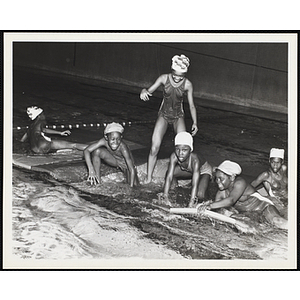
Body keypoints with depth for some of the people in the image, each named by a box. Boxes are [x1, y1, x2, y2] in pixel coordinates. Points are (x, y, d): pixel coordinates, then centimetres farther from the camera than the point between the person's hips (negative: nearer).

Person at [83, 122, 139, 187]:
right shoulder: (104, 141, -32)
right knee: (97, 151, -24)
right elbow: (86, 151, -33)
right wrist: (91, 170, -43)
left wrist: (131, 187, -42)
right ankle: (97, 179, -11)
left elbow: (132, 170, -36)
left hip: (126, 163, -2)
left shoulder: (122, 147, -38)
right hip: (114, 160, 2)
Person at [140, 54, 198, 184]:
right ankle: (148, 179, 1)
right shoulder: (164, 78, -15)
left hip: (178, 116, 0)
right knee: (154, 148, -9)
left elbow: (191, 106, -6)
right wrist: (144, 91, -33)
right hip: (164, 115, 0)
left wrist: (195, 122, -15)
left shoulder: (187, 84, -16)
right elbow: (149, 91, -9)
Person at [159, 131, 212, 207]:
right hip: (188, 170, 4)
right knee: (170, 172, -22)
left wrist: (191, 204, -50)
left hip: (204, 170, -4)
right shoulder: (174, 157, -34)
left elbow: (195, 185, -45)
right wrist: (165, 197, -41)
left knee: (200, 195, -27)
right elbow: (169, 177, -34)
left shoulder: (194, 160, -44)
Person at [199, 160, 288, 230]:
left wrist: (210, 206, -48)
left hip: (262, 206, -10)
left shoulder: (239, 183, -26)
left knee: (276, 220, -33)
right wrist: (209, 204, -30)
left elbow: (231, 200, -40)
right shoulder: (222, 191, -4)